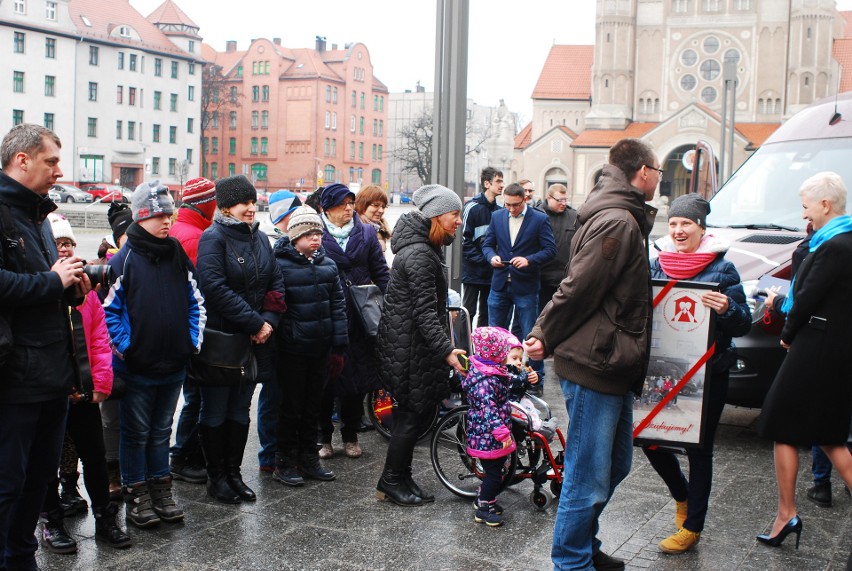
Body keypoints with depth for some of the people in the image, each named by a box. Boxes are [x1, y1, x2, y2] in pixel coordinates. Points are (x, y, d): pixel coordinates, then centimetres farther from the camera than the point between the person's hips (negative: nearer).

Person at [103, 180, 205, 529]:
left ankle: (160, 489, 28)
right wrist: (125, 346, -13)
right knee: (136, 433, 9)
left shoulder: (178, 256, 5)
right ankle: (136, 496, 21)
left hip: (174, 366, 4)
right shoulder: (123, 260, -9)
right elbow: (109, 308, -8)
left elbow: (196, 301, 11)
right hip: (136, 367, -4)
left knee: (161, 432, 16)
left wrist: (194, 340, 4)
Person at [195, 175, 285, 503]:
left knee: (240, 409, 13)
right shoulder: (214, 238, -11)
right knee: (216, 411, 5)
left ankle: (233, 473, 22)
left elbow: (276, 283, 9)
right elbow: (215, 288, -21)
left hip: (254, 340, 6)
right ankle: (216, 477, 16)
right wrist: (256, 323, -19)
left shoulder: (259, 238, 10)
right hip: (220, 339, -6)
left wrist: (269, 319, -8)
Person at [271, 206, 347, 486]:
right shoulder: (281, 265, -9)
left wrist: (338, 348, 5)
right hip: (292, 350, -5)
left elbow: (338, 306, 8)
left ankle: (308, 457, 27)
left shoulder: (328, 265, 7)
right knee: (291, 407, 4)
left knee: (313, 405, 15)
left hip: (321, 349, 5)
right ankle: (285, 461, 17)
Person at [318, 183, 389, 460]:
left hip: (360, 318, 3)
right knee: (325, 378, 3)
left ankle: (350, 436, 23)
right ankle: (323, 436, 18)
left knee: (357, 377, 8)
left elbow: (380, 272, 10)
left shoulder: (366, 233, 8)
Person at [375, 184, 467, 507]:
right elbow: (425, 311, -25)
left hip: (413, 343, 10)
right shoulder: (419, 254, -20)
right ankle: (391, 482, 12)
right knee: (413, 413, -1)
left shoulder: (425, 247, 13)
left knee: (414, 411, 14)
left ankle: (400, 479, 24)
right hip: (408, 346, -10)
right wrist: (446, 350, -29)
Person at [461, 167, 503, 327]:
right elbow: (465, 239, -12)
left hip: (491, 272, 6)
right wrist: (483, 259, -17)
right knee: (469, 311, 0)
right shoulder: (473, 207, -9)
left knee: (486, 313, 12)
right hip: (473, 271, -6)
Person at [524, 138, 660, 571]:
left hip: (612, 366, 11)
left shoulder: (625, 220, 17)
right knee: (589, 477, -1)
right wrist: (546, 338, -9)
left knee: (616, 464, 20)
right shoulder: (618, 223, -17)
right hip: (595, 365, -11)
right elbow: (578, 288, -19)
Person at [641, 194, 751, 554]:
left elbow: (743, 324, -7)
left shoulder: (721, 269, -6)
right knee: (651, 439, 5)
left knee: (698, 449, 5)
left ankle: (691, 527, 20)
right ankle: (682, 496, 35)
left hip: (707, 374, -4)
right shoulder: (657, 264, 5)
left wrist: (726, 310, -28)